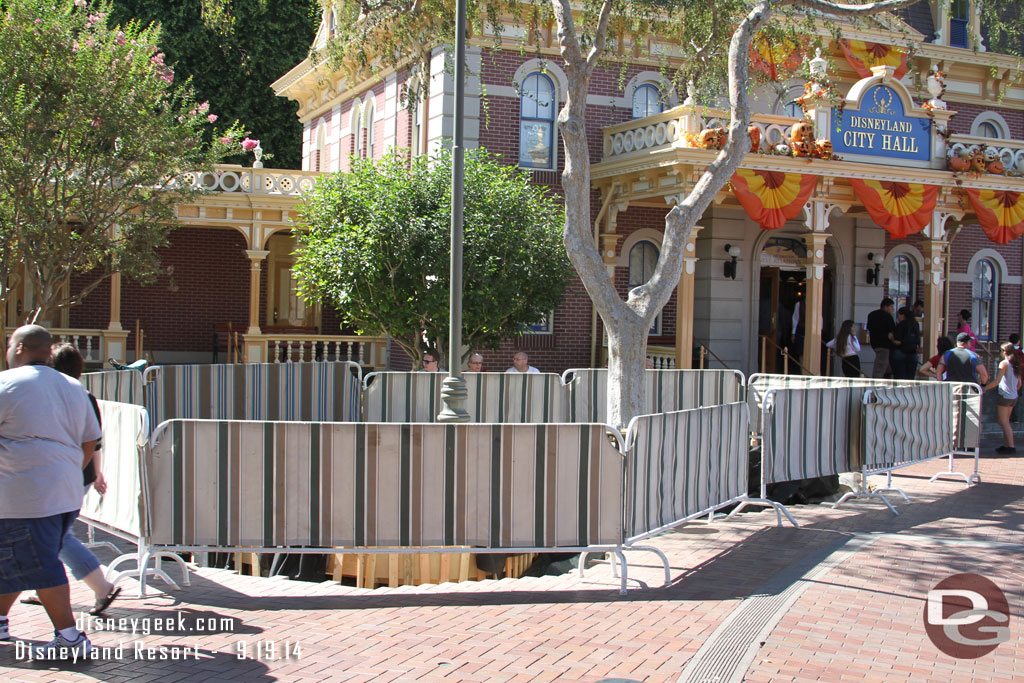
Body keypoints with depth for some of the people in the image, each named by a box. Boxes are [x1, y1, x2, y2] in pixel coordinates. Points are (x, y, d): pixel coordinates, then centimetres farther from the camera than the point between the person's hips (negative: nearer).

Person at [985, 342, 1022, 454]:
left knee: (1004, 422, -4)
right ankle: (1006, 445, 12)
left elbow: (997, 381, -20)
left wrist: (984, 388, -15)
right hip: (1014, 397, 8)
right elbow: (1019, 383, 16)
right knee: (1005, 422, 14)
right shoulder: (1016, 364, 11)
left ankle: (1011, 446, -8)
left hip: (1004, 395, -8)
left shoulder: (1004, 363, -12)